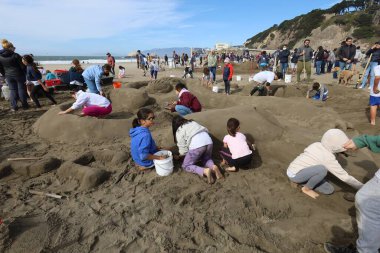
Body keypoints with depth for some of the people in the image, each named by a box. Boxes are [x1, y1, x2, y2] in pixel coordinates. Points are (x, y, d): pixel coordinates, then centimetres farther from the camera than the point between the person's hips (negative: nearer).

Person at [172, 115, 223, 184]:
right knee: (206, 159, 32)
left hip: (196, 144, -6)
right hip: (208, 140, 6)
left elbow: (183, 148, 7)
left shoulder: (179, 131, 12)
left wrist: (179, 156, 28)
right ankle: (213, 167, -1)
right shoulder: (192, 122, 30)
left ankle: (205, 171, -13)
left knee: (186, 166, 11)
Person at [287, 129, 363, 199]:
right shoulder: (329, 159, -19)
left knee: (329, 190, 5)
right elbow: (345, 177, -12)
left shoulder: (316, 145, 2)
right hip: (294, 175, -8)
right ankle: (306, 189, -7)